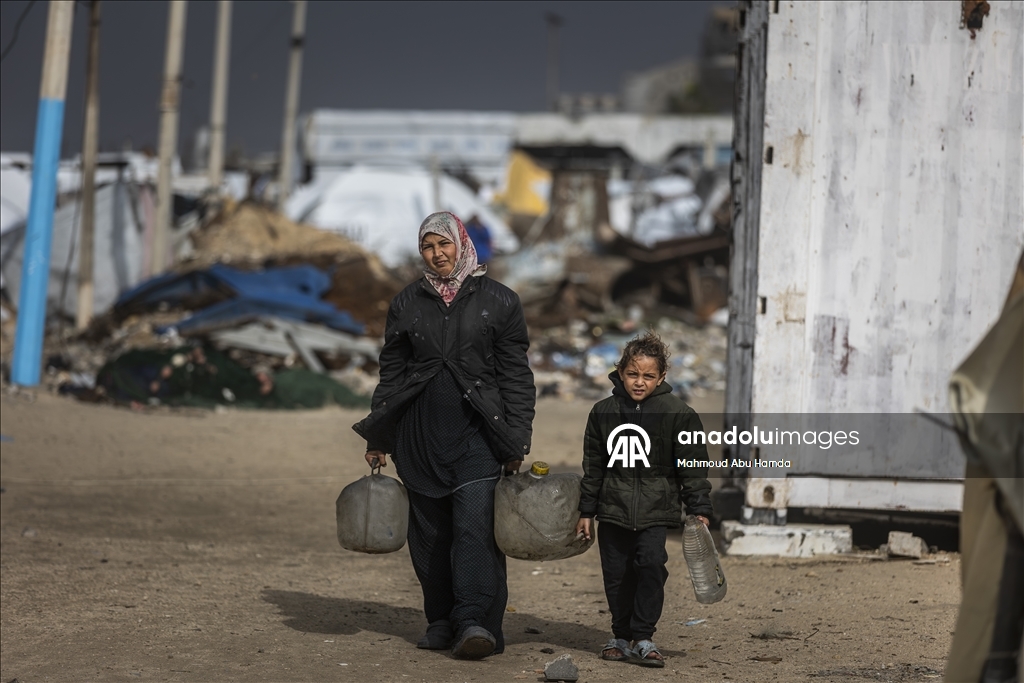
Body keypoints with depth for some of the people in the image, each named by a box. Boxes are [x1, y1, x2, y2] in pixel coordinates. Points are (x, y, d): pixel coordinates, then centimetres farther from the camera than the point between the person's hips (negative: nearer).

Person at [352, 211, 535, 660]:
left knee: (475, 527, -14)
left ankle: (475, 620, -19)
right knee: (428, 534, 6)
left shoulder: (497, 301, 4)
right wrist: (377, 437, 11)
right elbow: (391, 371, 16)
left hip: (477, 436, -3)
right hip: (420, 435, 3)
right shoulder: (407, 303, 12)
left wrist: (516, 443, -4)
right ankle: (441, 620, 15)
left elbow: (516, 375, 2)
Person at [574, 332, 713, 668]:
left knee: (651, 564, -17)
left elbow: (693, 466, 1)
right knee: (617, 574, 5)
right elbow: (593, 465, 11)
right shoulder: (604, 412, 4)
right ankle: (622, 636, 21)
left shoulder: (678, 414, -3)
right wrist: (586, 511, 10)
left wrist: (699, 510, -4)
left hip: (656, 510, -2)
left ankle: (642, 637, -8)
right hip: (613, 509, 3)